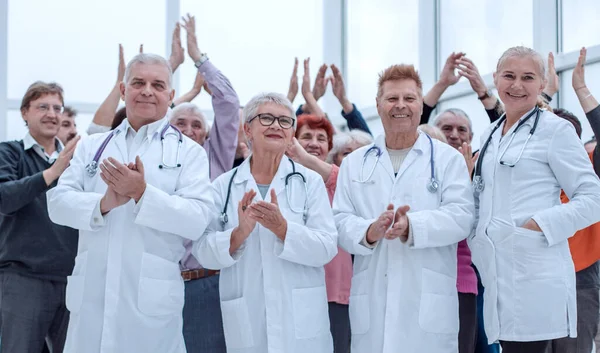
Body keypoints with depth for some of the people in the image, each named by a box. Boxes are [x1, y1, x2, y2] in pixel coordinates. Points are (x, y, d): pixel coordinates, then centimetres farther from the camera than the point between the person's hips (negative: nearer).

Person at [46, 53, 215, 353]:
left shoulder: (189, 151, 4)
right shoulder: (92, 146, 14)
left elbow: (198, 218, -8)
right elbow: (58, 203, 4)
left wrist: (142, 193, -19)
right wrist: (103, 203, -15)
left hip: (151, 298, -3)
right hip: (91, 296, 3)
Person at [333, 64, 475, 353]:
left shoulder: (448, 158, 7)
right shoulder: (354, 163, 14)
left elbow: (461, 217, -5)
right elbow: (340, 221, 4)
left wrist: (412, 226, -22)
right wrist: (369, 231, -18)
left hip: (428, 303, -2)